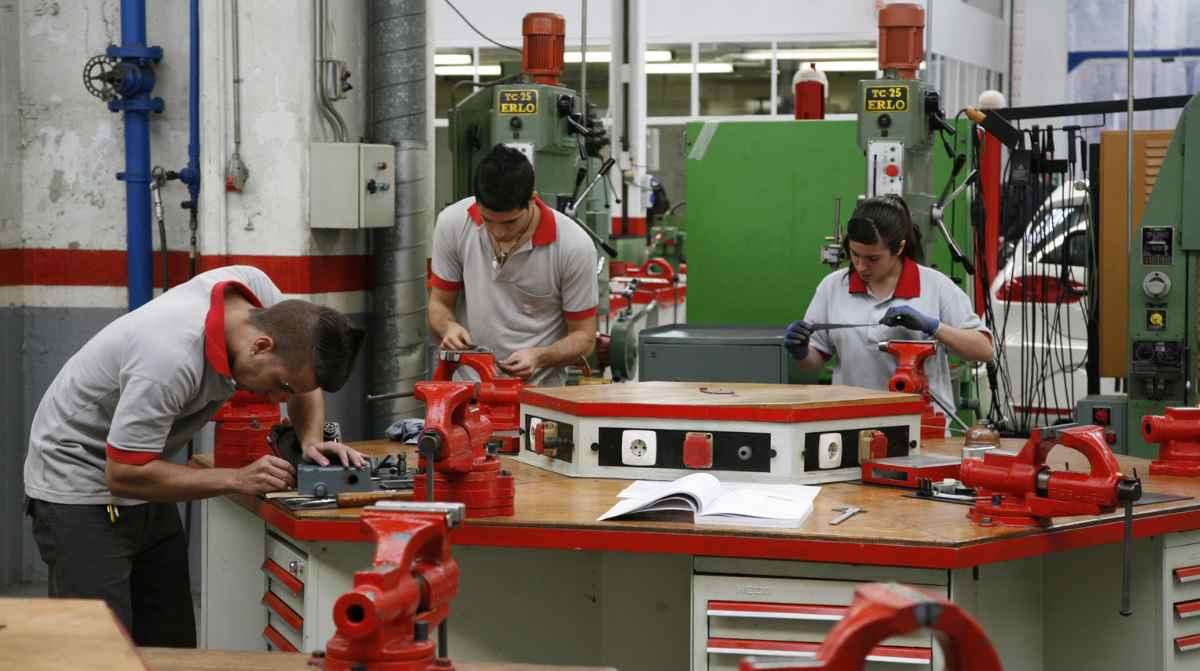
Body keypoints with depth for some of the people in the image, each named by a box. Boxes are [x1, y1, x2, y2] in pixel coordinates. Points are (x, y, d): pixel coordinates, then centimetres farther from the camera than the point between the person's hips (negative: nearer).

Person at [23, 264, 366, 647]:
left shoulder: (254, 287, -13)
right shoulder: (171, 360, -35)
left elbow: (306, 381, 5)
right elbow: (123, 475, -28)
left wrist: (312, 441, -13)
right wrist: (237, 479, -28)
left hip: (140, 481, 8)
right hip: (80, 485, -8)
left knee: (173, 646, 5)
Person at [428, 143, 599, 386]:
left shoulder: (574, 246, -13)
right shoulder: (452, 223, -4)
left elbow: (583, 337, -3)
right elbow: (440, 303, 9)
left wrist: (538, 356, -21)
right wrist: (449, 327, -14)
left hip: (538, 390, -2)